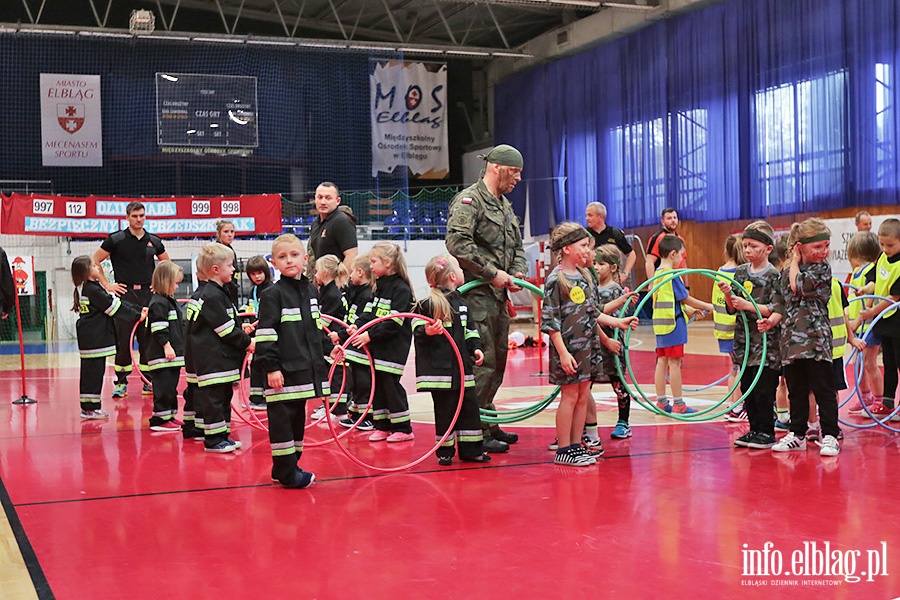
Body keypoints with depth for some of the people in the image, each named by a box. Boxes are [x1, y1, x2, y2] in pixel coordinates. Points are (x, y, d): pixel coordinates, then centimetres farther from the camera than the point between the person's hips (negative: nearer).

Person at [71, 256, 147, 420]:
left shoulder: (85, 288, 16)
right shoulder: (92, 290, -16)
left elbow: (115, 302, 15)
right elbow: (113, 306, -15)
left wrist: (138, 310, 12)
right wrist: (137, 316, -7)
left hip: (91, 337, 10)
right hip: (93, 337, -10)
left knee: (91, 371, 13)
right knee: (93, 371, -5)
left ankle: (88, 407, 18)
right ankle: (89, 408, -1)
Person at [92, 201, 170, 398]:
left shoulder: (153, 241, 8)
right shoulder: (116, 239, -1)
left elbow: (167, 264, 23)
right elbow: (95, 261, 3)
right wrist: (106, 285, -2)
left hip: (147, 294, 3)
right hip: (124, 294, -3)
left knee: (148, 339, 5)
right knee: (123, 339, -2)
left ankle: (148, 382, 13)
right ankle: (121, 382, 7)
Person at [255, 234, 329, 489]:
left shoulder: (311, 290, 12)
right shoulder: (273, 294, -8)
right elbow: (266, 334, -13)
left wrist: (322, 360, 19)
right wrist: (271, 367, -18)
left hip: (306, 369, 7)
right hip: (282, 371, -7)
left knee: (298, 417, 14)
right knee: (281, 418, -3)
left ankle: (290, 465, 25)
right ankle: (286, 472, 3)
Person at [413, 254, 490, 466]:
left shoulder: (461, 302, 13)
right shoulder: (428, 304, -11)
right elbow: (418, 331, -10)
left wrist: (475, 347, 7)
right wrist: (427, 332, -31)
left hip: (462, 366, 7)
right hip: (440, 368, -7)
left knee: (469, 406, 8)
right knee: (445, 409, 0)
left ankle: (471, 449, 17)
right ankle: (445, 451, 11)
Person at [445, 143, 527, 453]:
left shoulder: (505, 206, 21)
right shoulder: (468, 200, -9)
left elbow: (517, 245, 27)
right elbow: (457, 243, -22)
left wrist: (518, 271, 5)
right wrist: (492, 272, -19)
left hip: (499, 294, 10)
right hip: (476, 293, -10)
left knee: (498, 361, 14)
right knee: (482, 363, -10)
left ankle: (488, 424, 25)